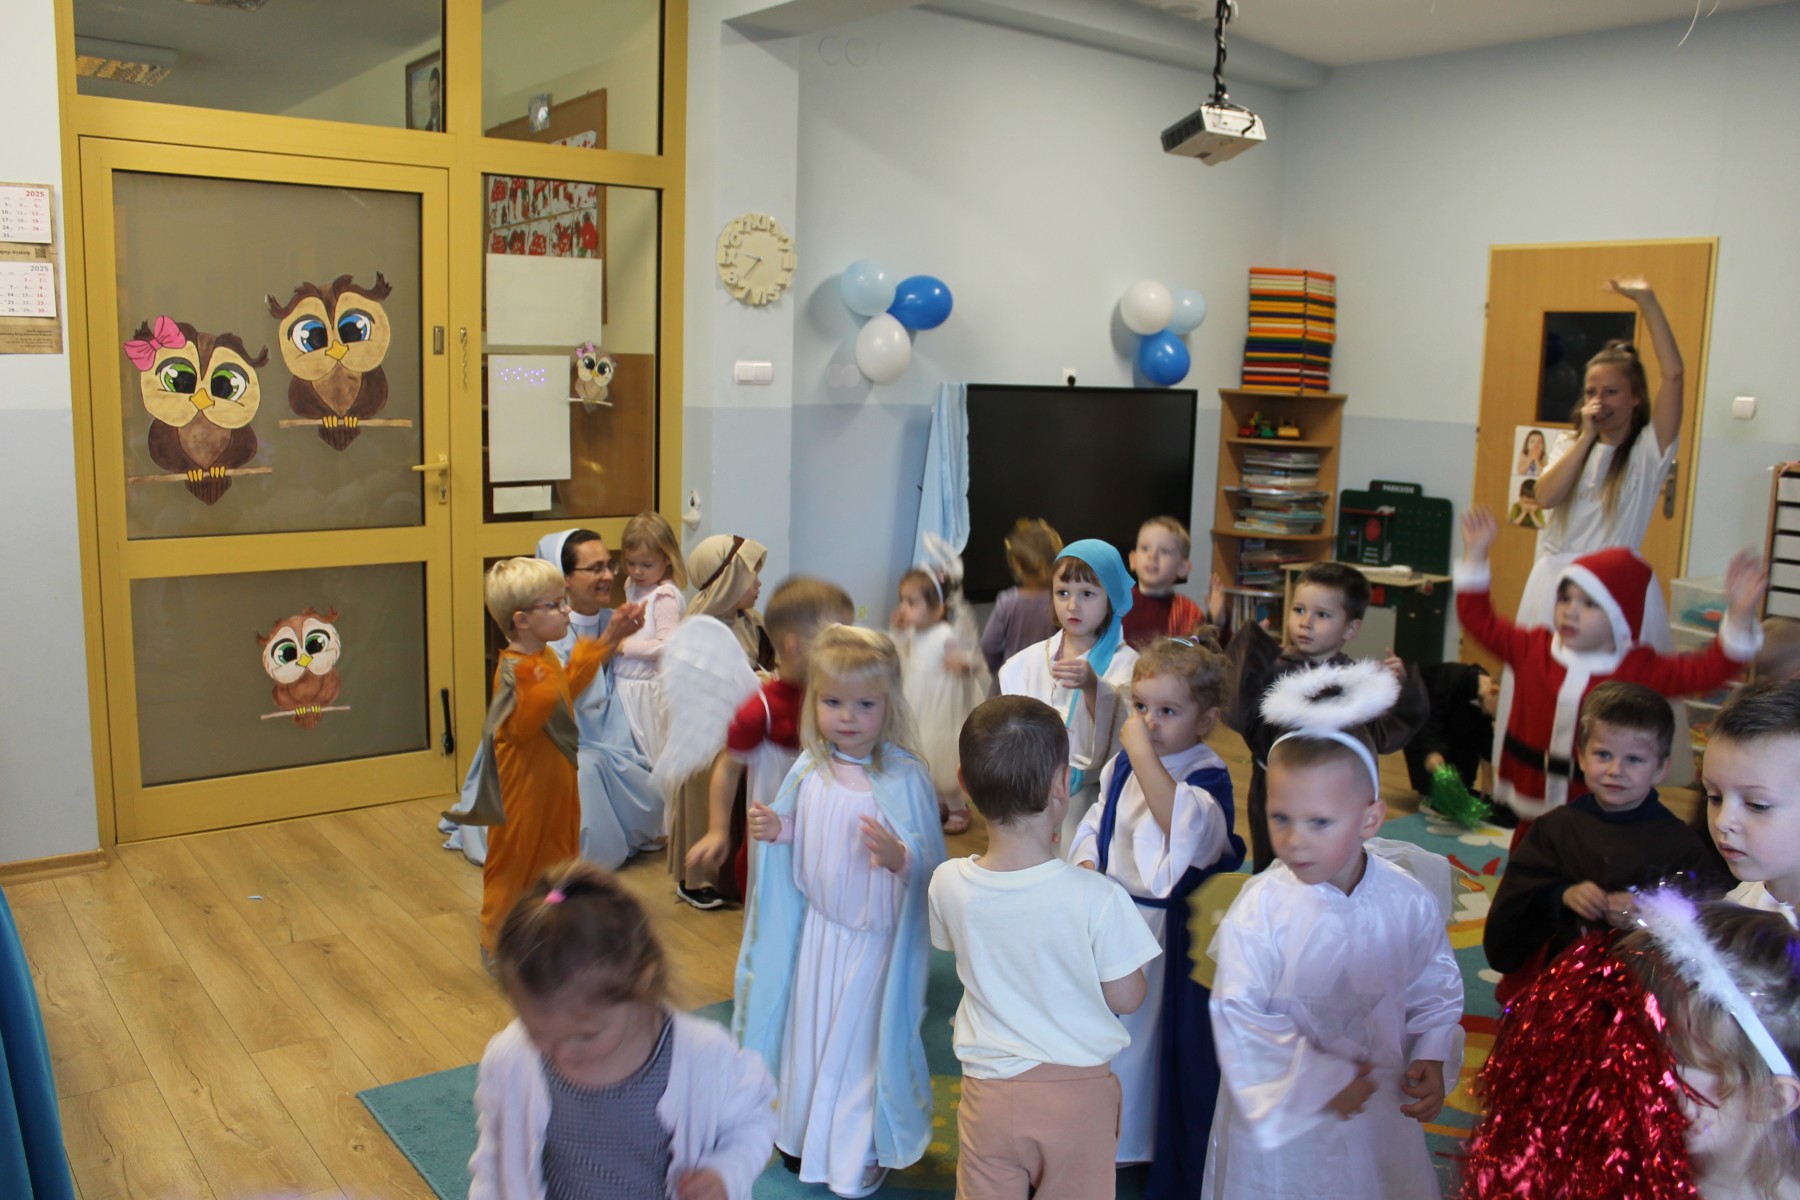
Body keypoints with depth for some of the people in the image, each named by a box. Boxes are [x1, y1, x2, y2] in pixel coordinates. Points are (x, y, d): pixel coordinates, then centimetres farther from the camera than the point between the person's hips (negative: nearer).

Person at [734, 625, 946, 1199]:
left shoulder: (905, 777, -23)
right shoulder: (809, 770, -5)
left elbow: (932, 862, -22)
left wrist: (899, 856, -42)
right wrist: (774, 830, -9)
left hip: (877, 937, -5)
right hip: (816, 926, 5)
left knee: (866, 1038, 13)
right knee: (809, 1028, 22)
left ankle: (864, 1152, 37)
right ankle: (806, 1132, 47)